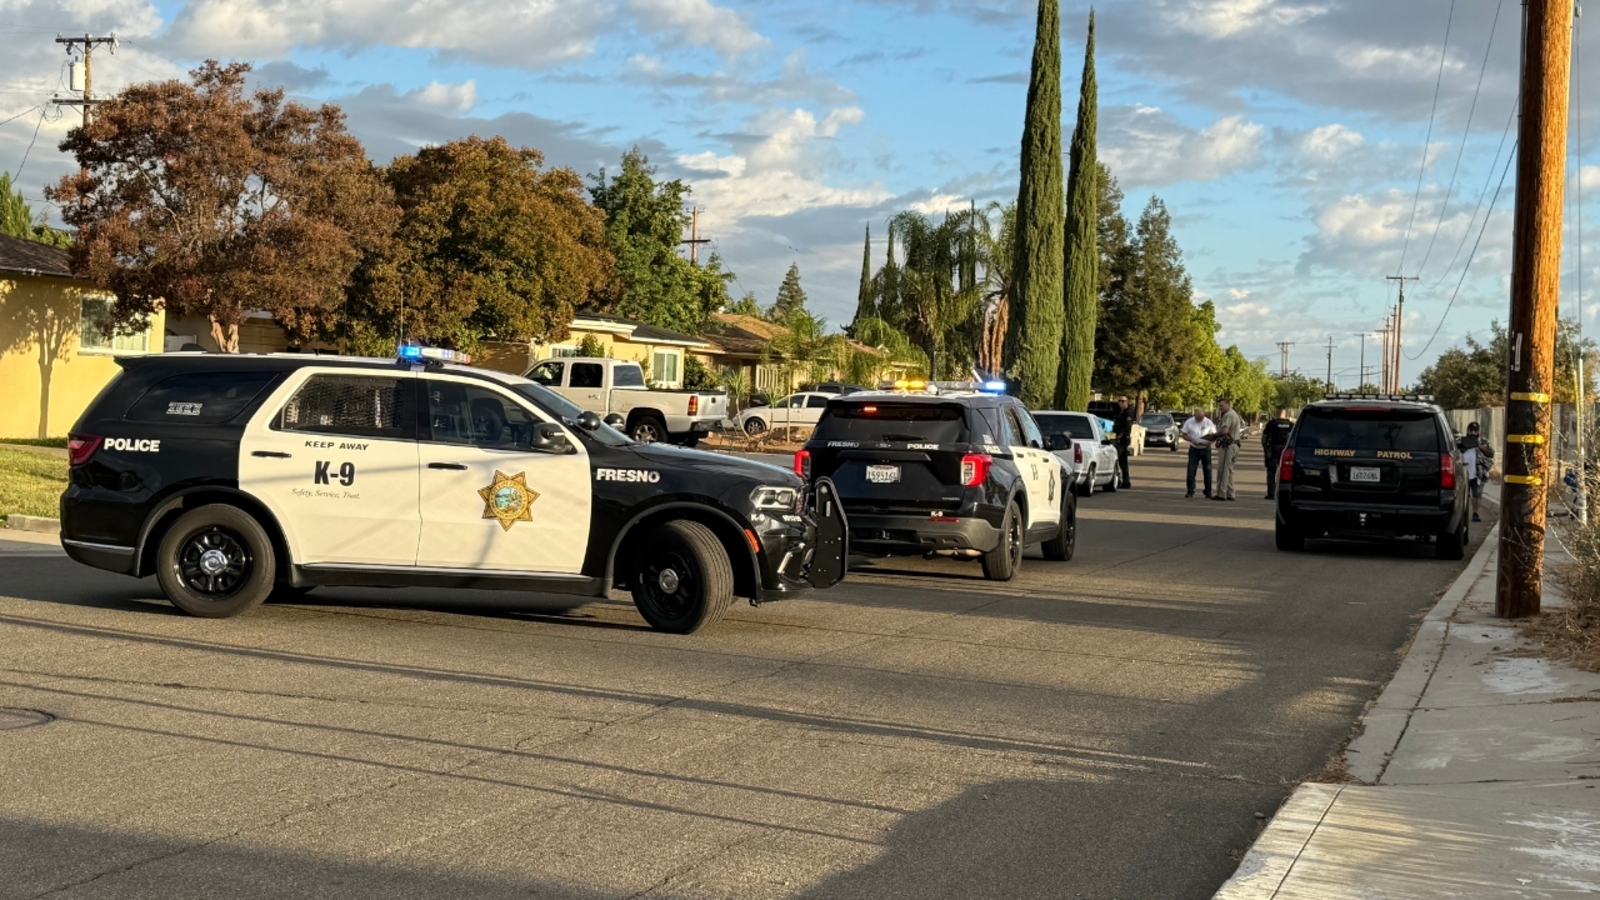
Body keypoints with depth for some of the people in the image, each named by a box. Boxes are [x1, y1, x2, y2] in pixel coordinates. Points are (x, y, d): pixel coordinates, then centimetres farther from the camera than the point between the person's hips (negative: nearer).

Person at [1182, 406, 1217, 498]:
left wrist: (1209, 441, -20)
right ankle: (1190, 492, -4)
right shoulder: (1189, 422, -5)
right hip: (1194, 449, -1)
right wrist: (1192, 440, -20)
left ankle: (1208, 492, 17)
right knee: (1191, 470, -7)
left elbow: (1214, 435, 0)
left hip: (1206, 449, 1)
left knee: (1207, 470, 7)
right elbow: (1184, 435, -1)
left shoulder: (1208, 422, -5)